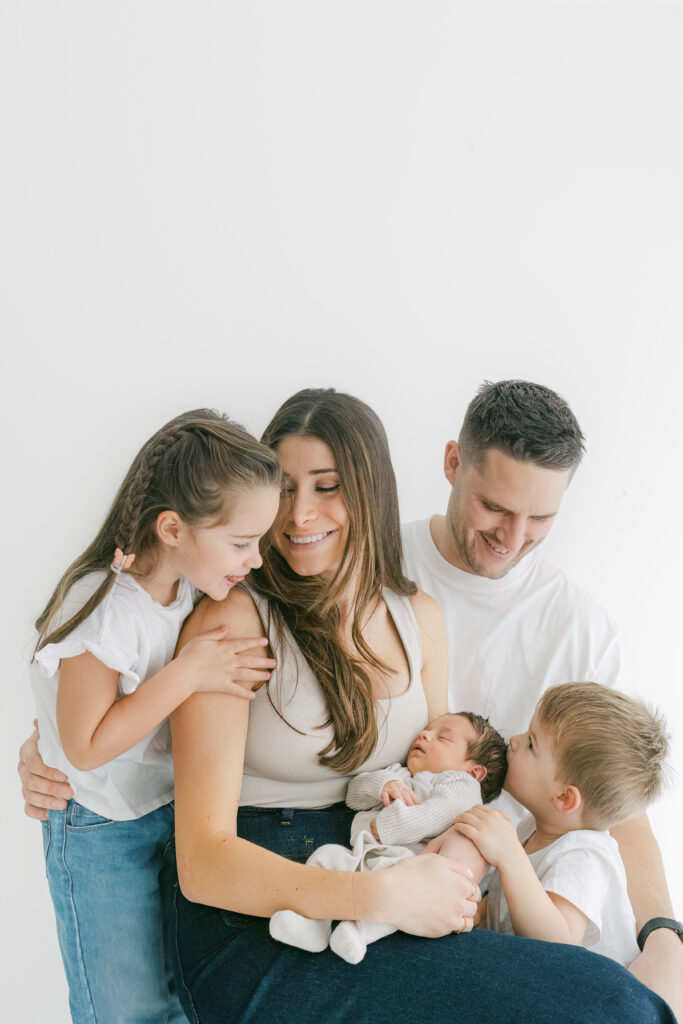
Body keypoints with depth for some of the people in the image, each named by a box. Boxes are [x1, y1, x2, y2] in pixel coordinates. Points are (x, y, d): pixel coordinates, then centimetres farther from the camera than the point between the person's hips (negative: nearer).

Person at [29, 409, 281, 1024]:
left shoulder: (195, 586, -6)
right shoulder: (104, 606, -28)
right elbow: (86, 746, -25)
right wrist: (186, 675, -29)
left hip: (178, 808, 6)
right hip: (103, 835, -6)